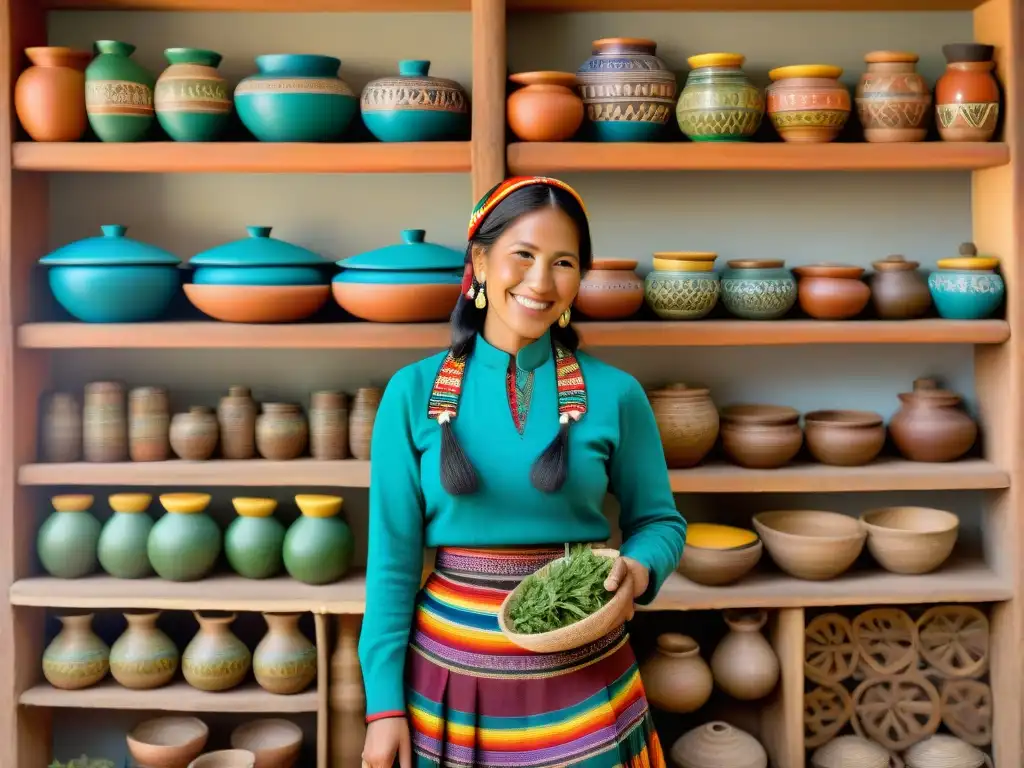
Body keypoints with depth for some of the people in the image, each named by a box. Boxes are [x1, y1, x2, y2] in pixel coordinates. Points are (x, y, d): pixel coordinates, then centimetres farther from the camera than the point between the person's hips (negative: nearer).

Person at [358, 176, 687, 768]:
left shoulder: (615, 394, -6)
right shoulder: (414, 392, -6)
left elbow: (658, 521, 5)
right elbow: (393, 556, -4)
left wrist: (638, 571, -16)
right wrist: (384, 702, -5)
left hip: (583, 677, 0)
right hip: (451, 670, 1)